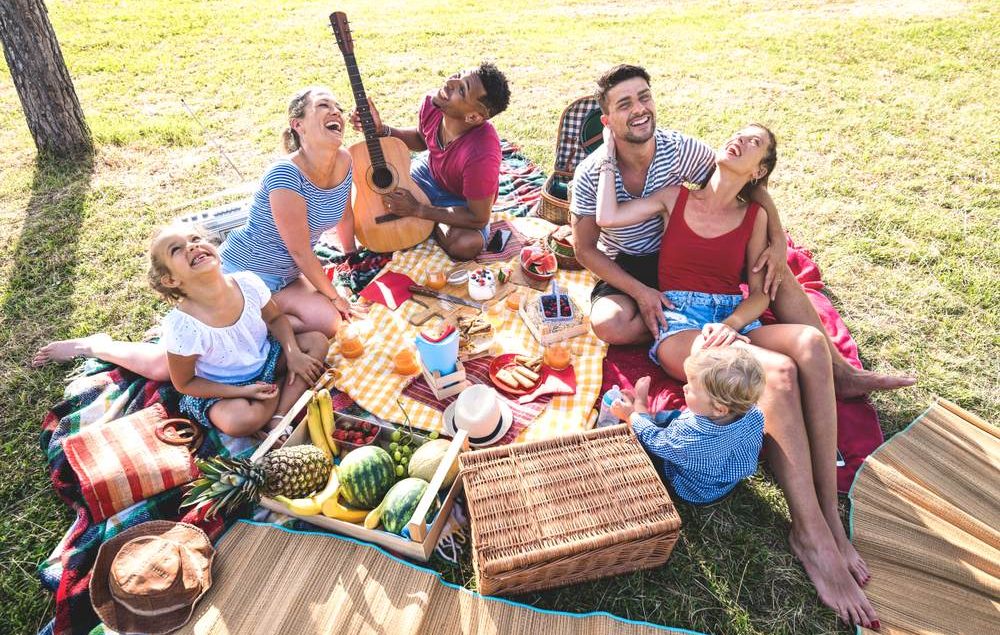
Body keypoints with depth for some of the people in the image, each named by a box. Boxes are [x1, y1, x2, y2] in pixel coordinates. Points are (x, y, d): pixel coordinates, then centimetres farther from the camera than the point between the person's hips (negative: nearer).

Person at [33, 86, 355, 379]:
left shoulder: (344, 162, -5)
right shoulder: (285, 175, -27)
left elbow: (345, 215, 13)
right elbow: (300, 251, -21)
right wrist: (334, 295, -9)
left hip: (283, 278, 7)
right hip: (240, 274, -7)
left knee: (329, 322, -23)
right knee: (165, 365, -13)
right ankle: (94, 345, 20)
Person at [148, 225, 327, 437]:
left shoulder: (247, 282, -20)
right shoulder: (181, 327, -30)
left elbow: (276, 318, 1)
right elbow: (184, 383, -15)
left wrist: (293, 353, -14)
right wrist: (243, 391, -22)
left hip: (263, 357, 6)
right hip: (220, 388, -5)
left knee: (317, 341, -5)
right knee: (240, 420, -33)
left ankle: (279, 416, -14)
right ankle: (281, 384, -1)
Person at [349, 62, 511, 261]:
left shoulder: (481, 155, -44)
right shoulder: (431, 104, -24)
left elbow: (479, 219, -32)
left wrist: (417, 210, -29)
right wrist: (381, 129, -16)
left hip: (462, 200, -4)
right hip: (429, 169, 5)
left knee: (467, 244, -32)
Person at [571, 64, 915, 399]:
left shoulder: (679, 149, -15)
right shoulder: (590, 174, -21)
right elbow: (585, 250, -14)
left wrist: (778, 242, -16)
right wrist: (639, 291, -25)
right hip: (626, 269, -2)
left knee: (773, 265, -14)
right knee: (610, 324, -37)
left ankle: (840, 372, -8)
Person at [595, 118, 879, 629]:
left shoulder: (755, 215, 17)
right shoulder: (676, 197, 13)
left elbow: (759, 293, 8)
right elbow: (608, 218, -3)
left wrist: (730, 325, -13)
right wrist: (609, 154, 5)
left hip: (734, 321, 3)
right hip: (678, 323, -3)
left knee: (810, 341, -31)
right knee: (779, 372, -32)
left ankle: (829, 515, -28)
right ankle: (812, 534, -27)